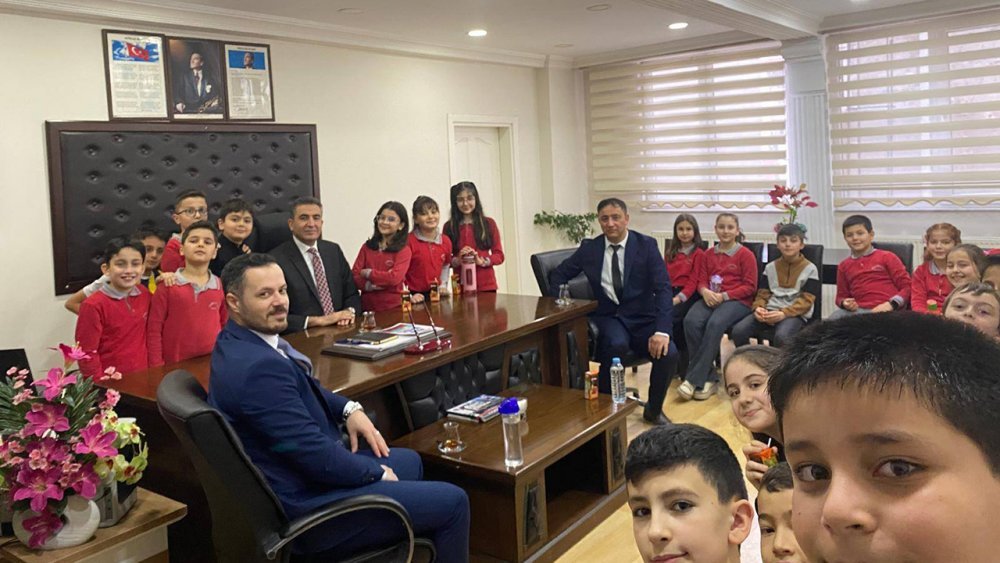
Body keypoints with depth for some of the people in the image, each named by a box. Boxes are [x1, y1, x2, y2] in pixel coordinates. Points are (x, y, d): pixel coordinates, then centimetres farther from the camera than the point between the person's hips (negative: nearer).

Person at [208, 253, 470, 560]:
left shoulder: (236, 342, 2)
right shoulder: (259, 366, -31)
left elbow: (304, 388, 18)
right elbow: (315, 453, -27)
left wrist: (349, 409, 1)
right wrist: (378, 473, -10)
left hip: (298, 475, 10)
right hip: (306, 507, -10)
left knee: (409, 461, 28)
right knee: (452, 503, -2)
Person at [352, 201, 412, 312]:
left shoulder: (404, 251, -6)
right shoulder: (367, 247, 6)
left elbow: (394, 278, -18)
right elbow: (354, 276, 0)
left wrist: (368, 273, -8)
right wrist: (371, 285, -17)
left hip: (393, 307, -3)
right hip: (367, 306, 3)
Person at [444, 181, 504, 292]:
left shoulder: (489, 223, 5)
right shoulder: (449, 226, 4)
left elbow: (499, 255, 4)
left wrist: (482, 261, -12)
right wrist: (457, 260, -15)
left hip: (486, 285, 1)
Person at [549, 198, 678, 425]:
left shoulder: (646, 245, -1)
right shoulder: (589, 248, 4)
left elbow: (663, 287, -9)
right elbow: (558, 275, 15)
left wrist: (662, 330, -23)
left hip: (642, 318, 1)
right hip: (607, 317, 0)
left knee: (669, 353, -26)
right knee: (617, 344, -35)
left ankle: (654, 409, 4)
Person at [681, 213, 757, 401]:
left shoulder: (746, 254, 2)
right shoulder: (709, 254, 15)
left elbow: (750, 286, -2)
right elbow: (702, 281, 13)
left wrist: (724, 296, -14)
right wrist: (705, 292, -12)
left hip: (737, 301, -4)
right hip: (710, 298, 4)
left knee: (715, 324, -35)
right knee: (691, 321, -29)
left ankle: (694, 380, -29)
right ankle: (709, 378, -21)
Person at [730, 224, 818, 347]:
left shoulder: (810, 269, 4)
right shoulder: (770, 267, 17)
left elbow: (806, 300, -4)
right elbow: (763, 294, 14)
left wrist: (784, 313, -20)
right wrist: (758, 308, -10)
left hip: (795, 314, -4)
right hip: (770, 311, 4)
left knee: (781, 336, -38)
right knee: (738, 330, -23)